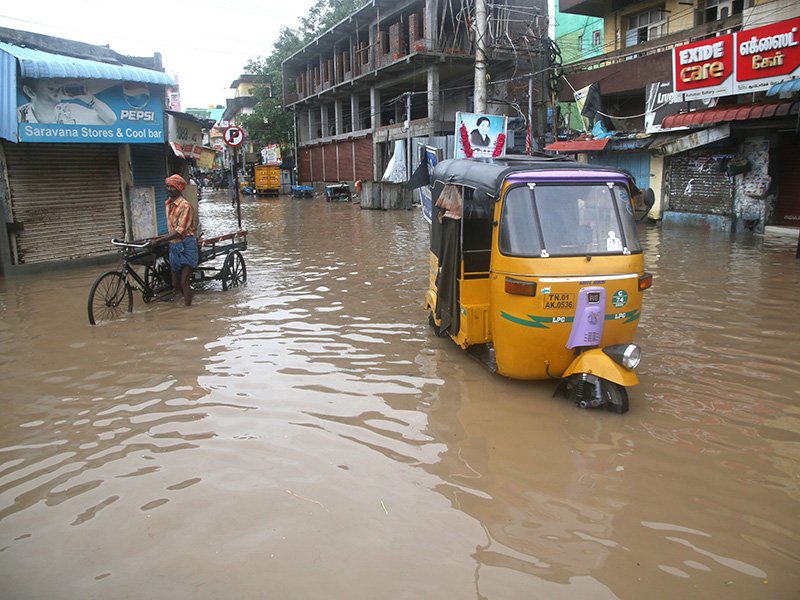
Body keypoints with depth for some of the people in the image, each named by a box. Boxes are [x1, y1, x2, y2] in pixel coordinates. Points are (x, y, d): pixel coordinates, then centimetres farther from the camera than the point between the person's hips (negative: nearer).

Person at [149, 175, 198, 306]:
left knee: (184, 283, -10)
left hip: (186, 247, -8)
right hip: (174, 247, 8)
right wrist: (159, 237, 14)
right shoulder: (168, 204, 10)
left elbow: (179, 231, -23)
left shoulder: (185, 206, -15)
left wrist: (159, 241, -28)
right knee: (175, 284, 11)